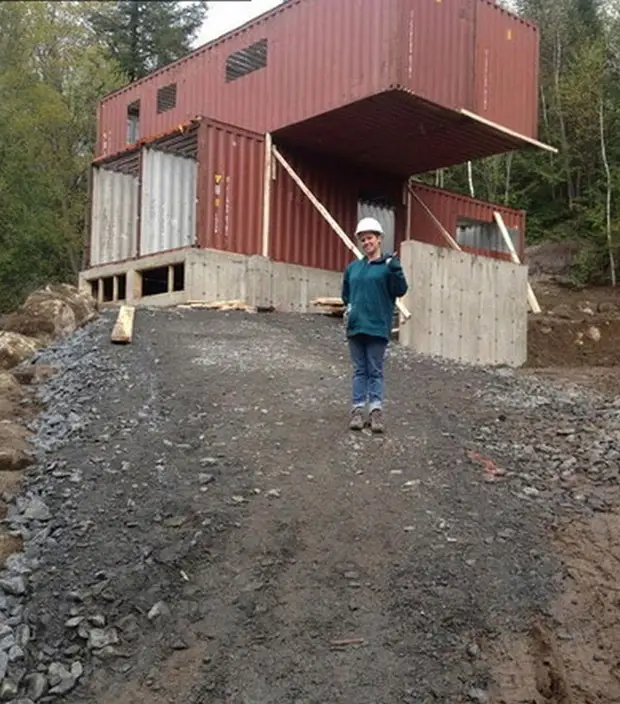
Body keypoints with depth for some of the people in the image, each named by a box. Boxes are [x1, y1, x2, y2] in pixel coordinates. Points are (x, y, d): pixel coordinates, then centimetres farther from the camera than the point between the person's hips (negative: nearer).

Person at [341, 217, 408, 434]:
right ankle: (357, 409, 11)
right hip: (356, 326, 4)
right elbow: (346, 292, 26)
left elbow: (400, 290, -12)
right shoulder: (353, 267, 11)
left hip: (377, 326, -4)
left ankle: (376, 410, 4)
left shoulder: (387, 265, -3)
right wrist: (348, 306, 10)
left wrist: (395, 269, -25)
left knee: (375, 371, 2)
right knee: (360, 370, 9)